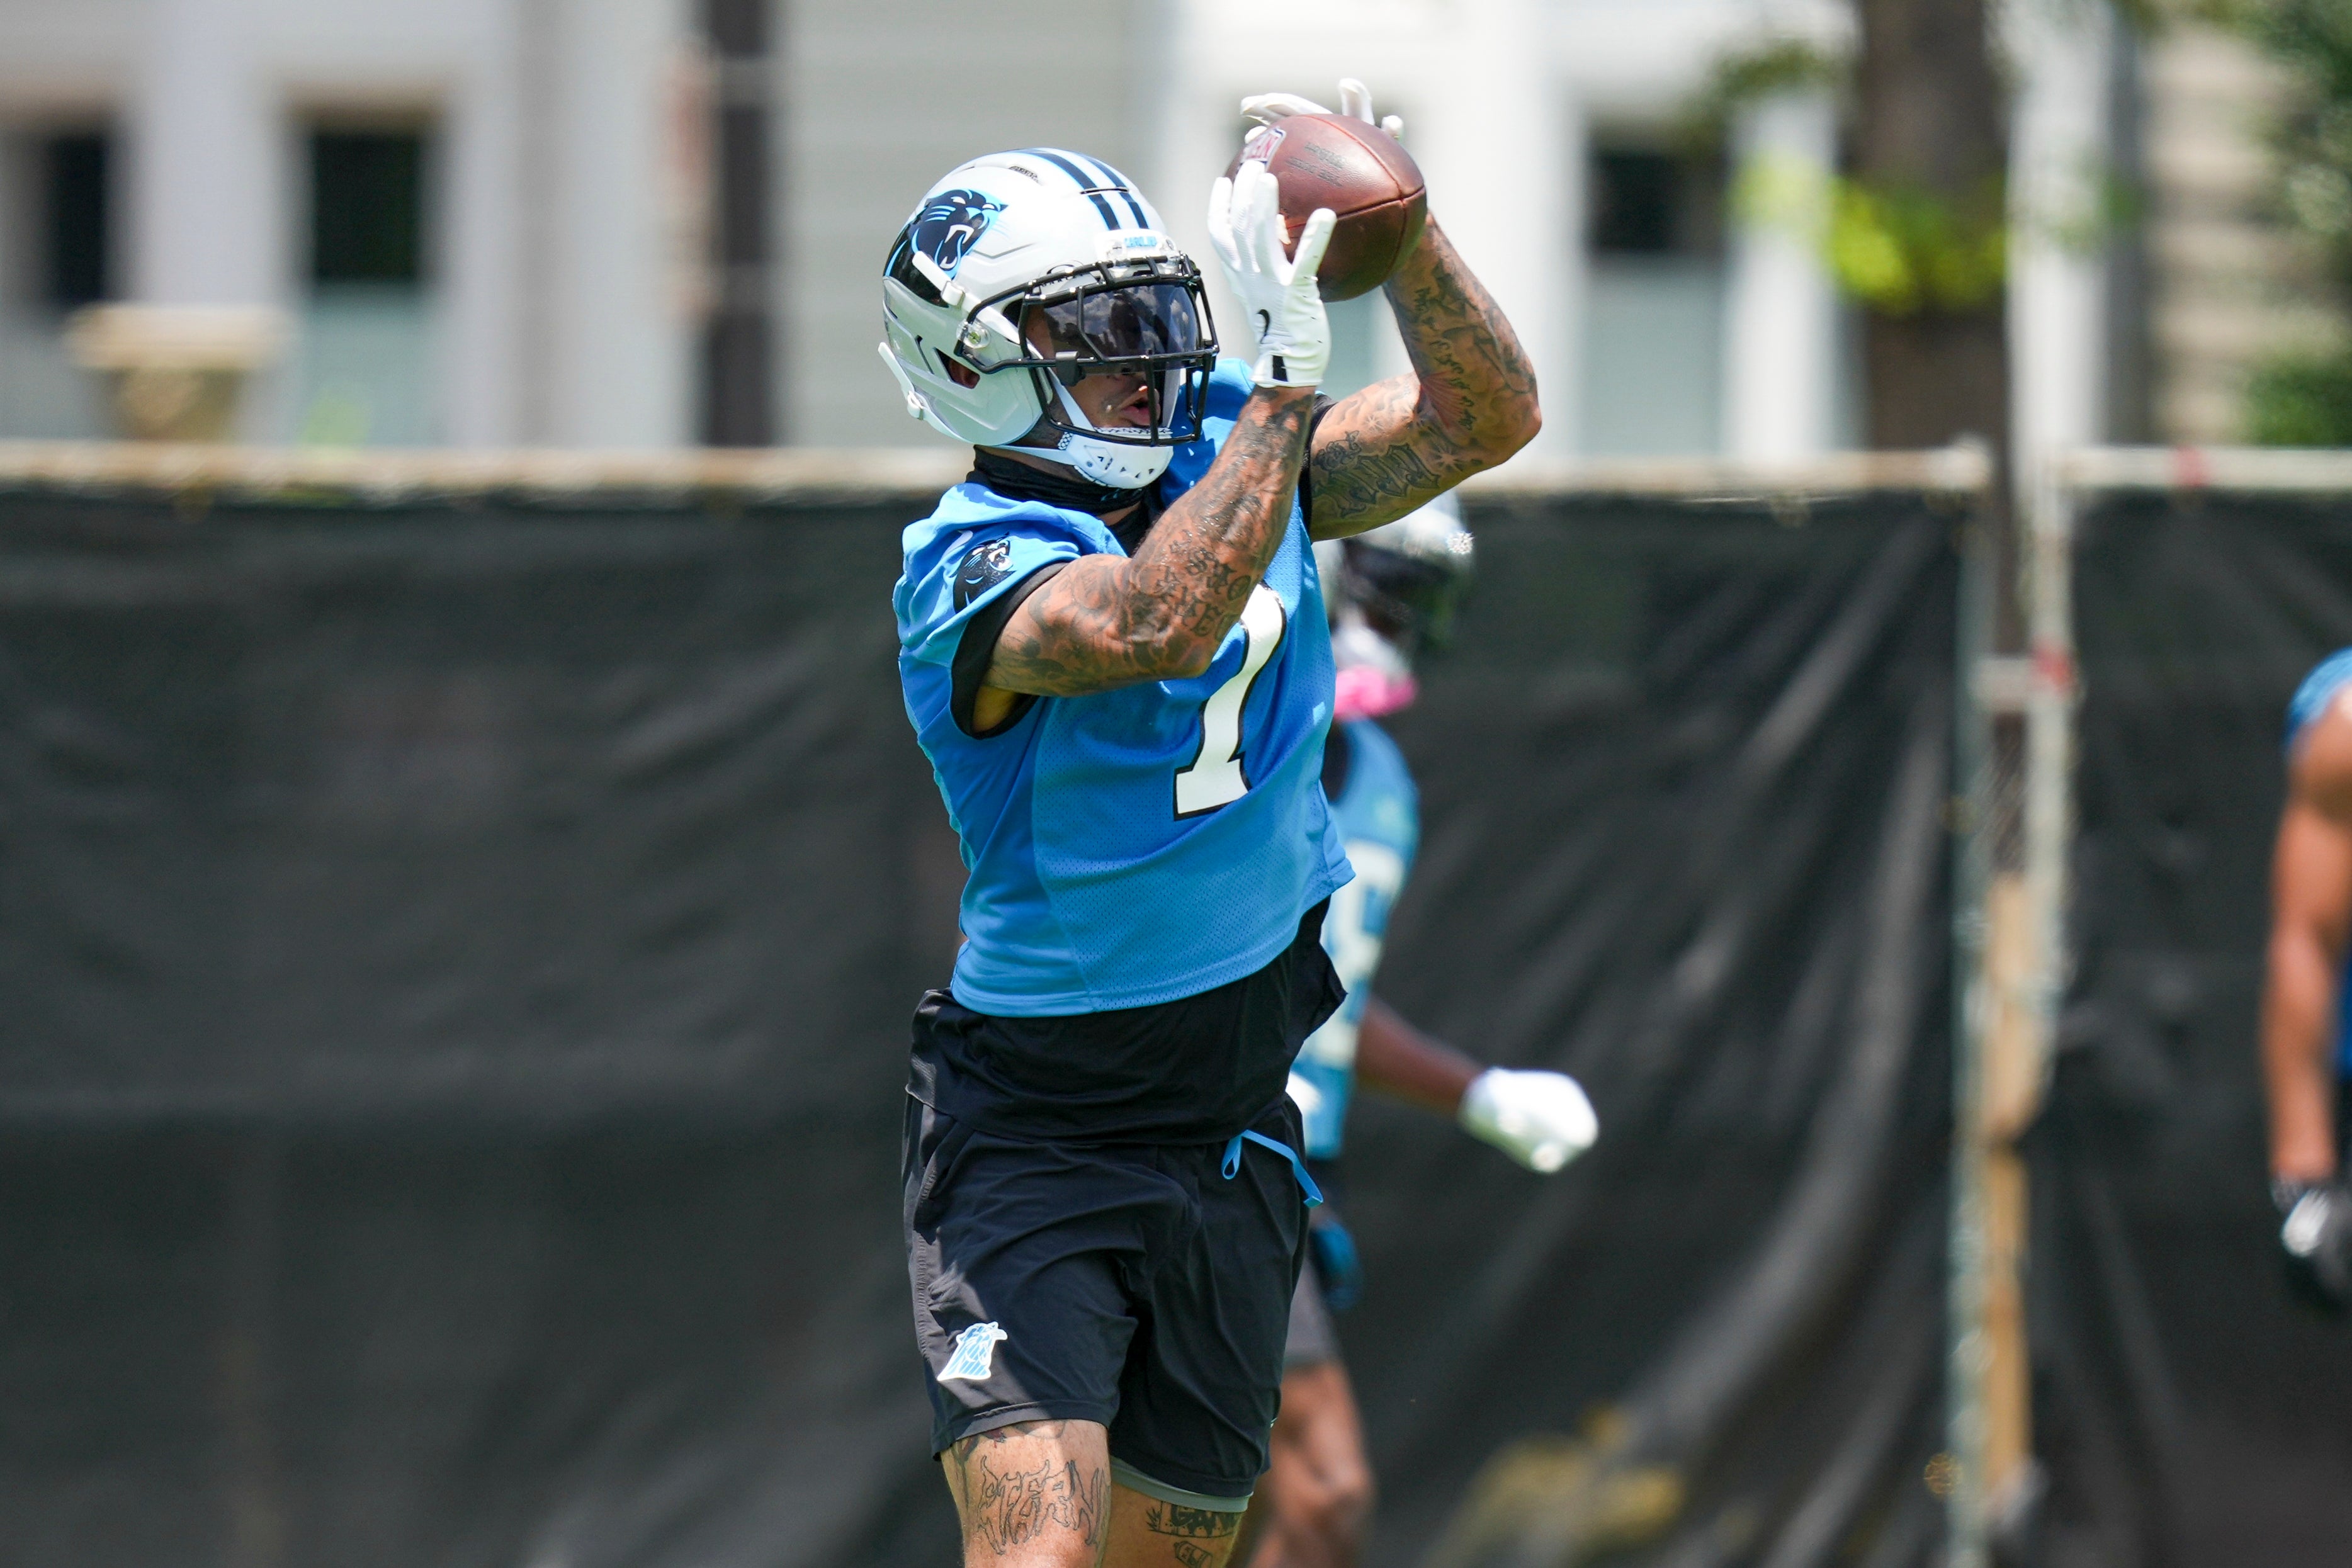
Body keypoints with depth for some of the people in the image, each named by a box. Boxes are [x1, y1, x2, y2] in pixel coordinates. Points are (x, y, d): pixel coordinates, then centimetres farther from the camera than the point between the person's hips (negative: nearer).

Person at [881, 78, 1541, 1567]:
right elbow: (1160, 623, -37)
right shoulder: (970, 565, -18)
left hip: (1234, 1122, 7)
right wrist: (1287, 382, -38)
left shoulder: (1227, 455, 4)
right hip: (1036, 1130, -7)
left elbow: (1486, 422, 2)